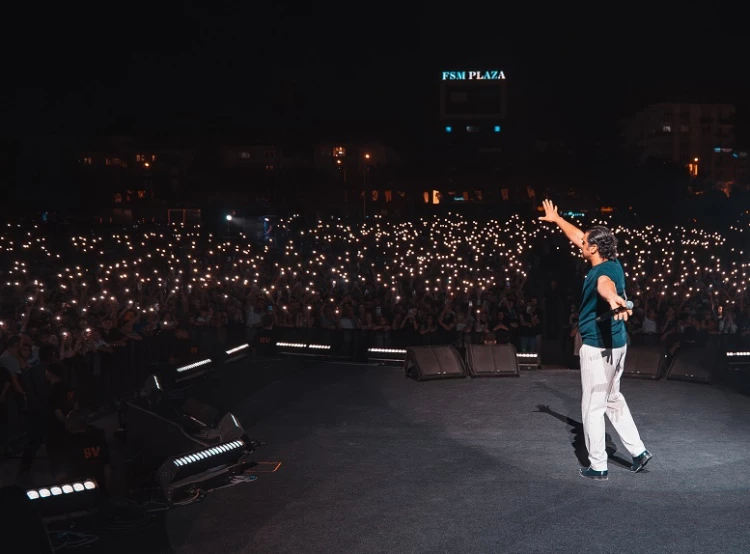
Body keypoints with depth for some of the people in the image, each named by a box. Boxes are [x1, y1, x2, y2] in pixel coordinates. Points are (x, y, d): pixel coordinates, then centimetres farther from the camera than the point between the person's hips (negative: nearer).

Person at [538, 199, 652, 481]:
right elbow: (579, 236, 19)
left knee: (592, 407, 2)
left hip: (599, 347, -10)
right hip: (616, 343, 10)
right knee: (613, 399, 23)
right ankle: (638, 451, 25)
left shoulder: (602, 272, -22)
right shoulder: (612, 264, 5)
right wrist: (556, 219, 29)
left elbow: (605, 285, -50)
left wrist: (614, 300, -73)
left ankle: (598, 466, 11)